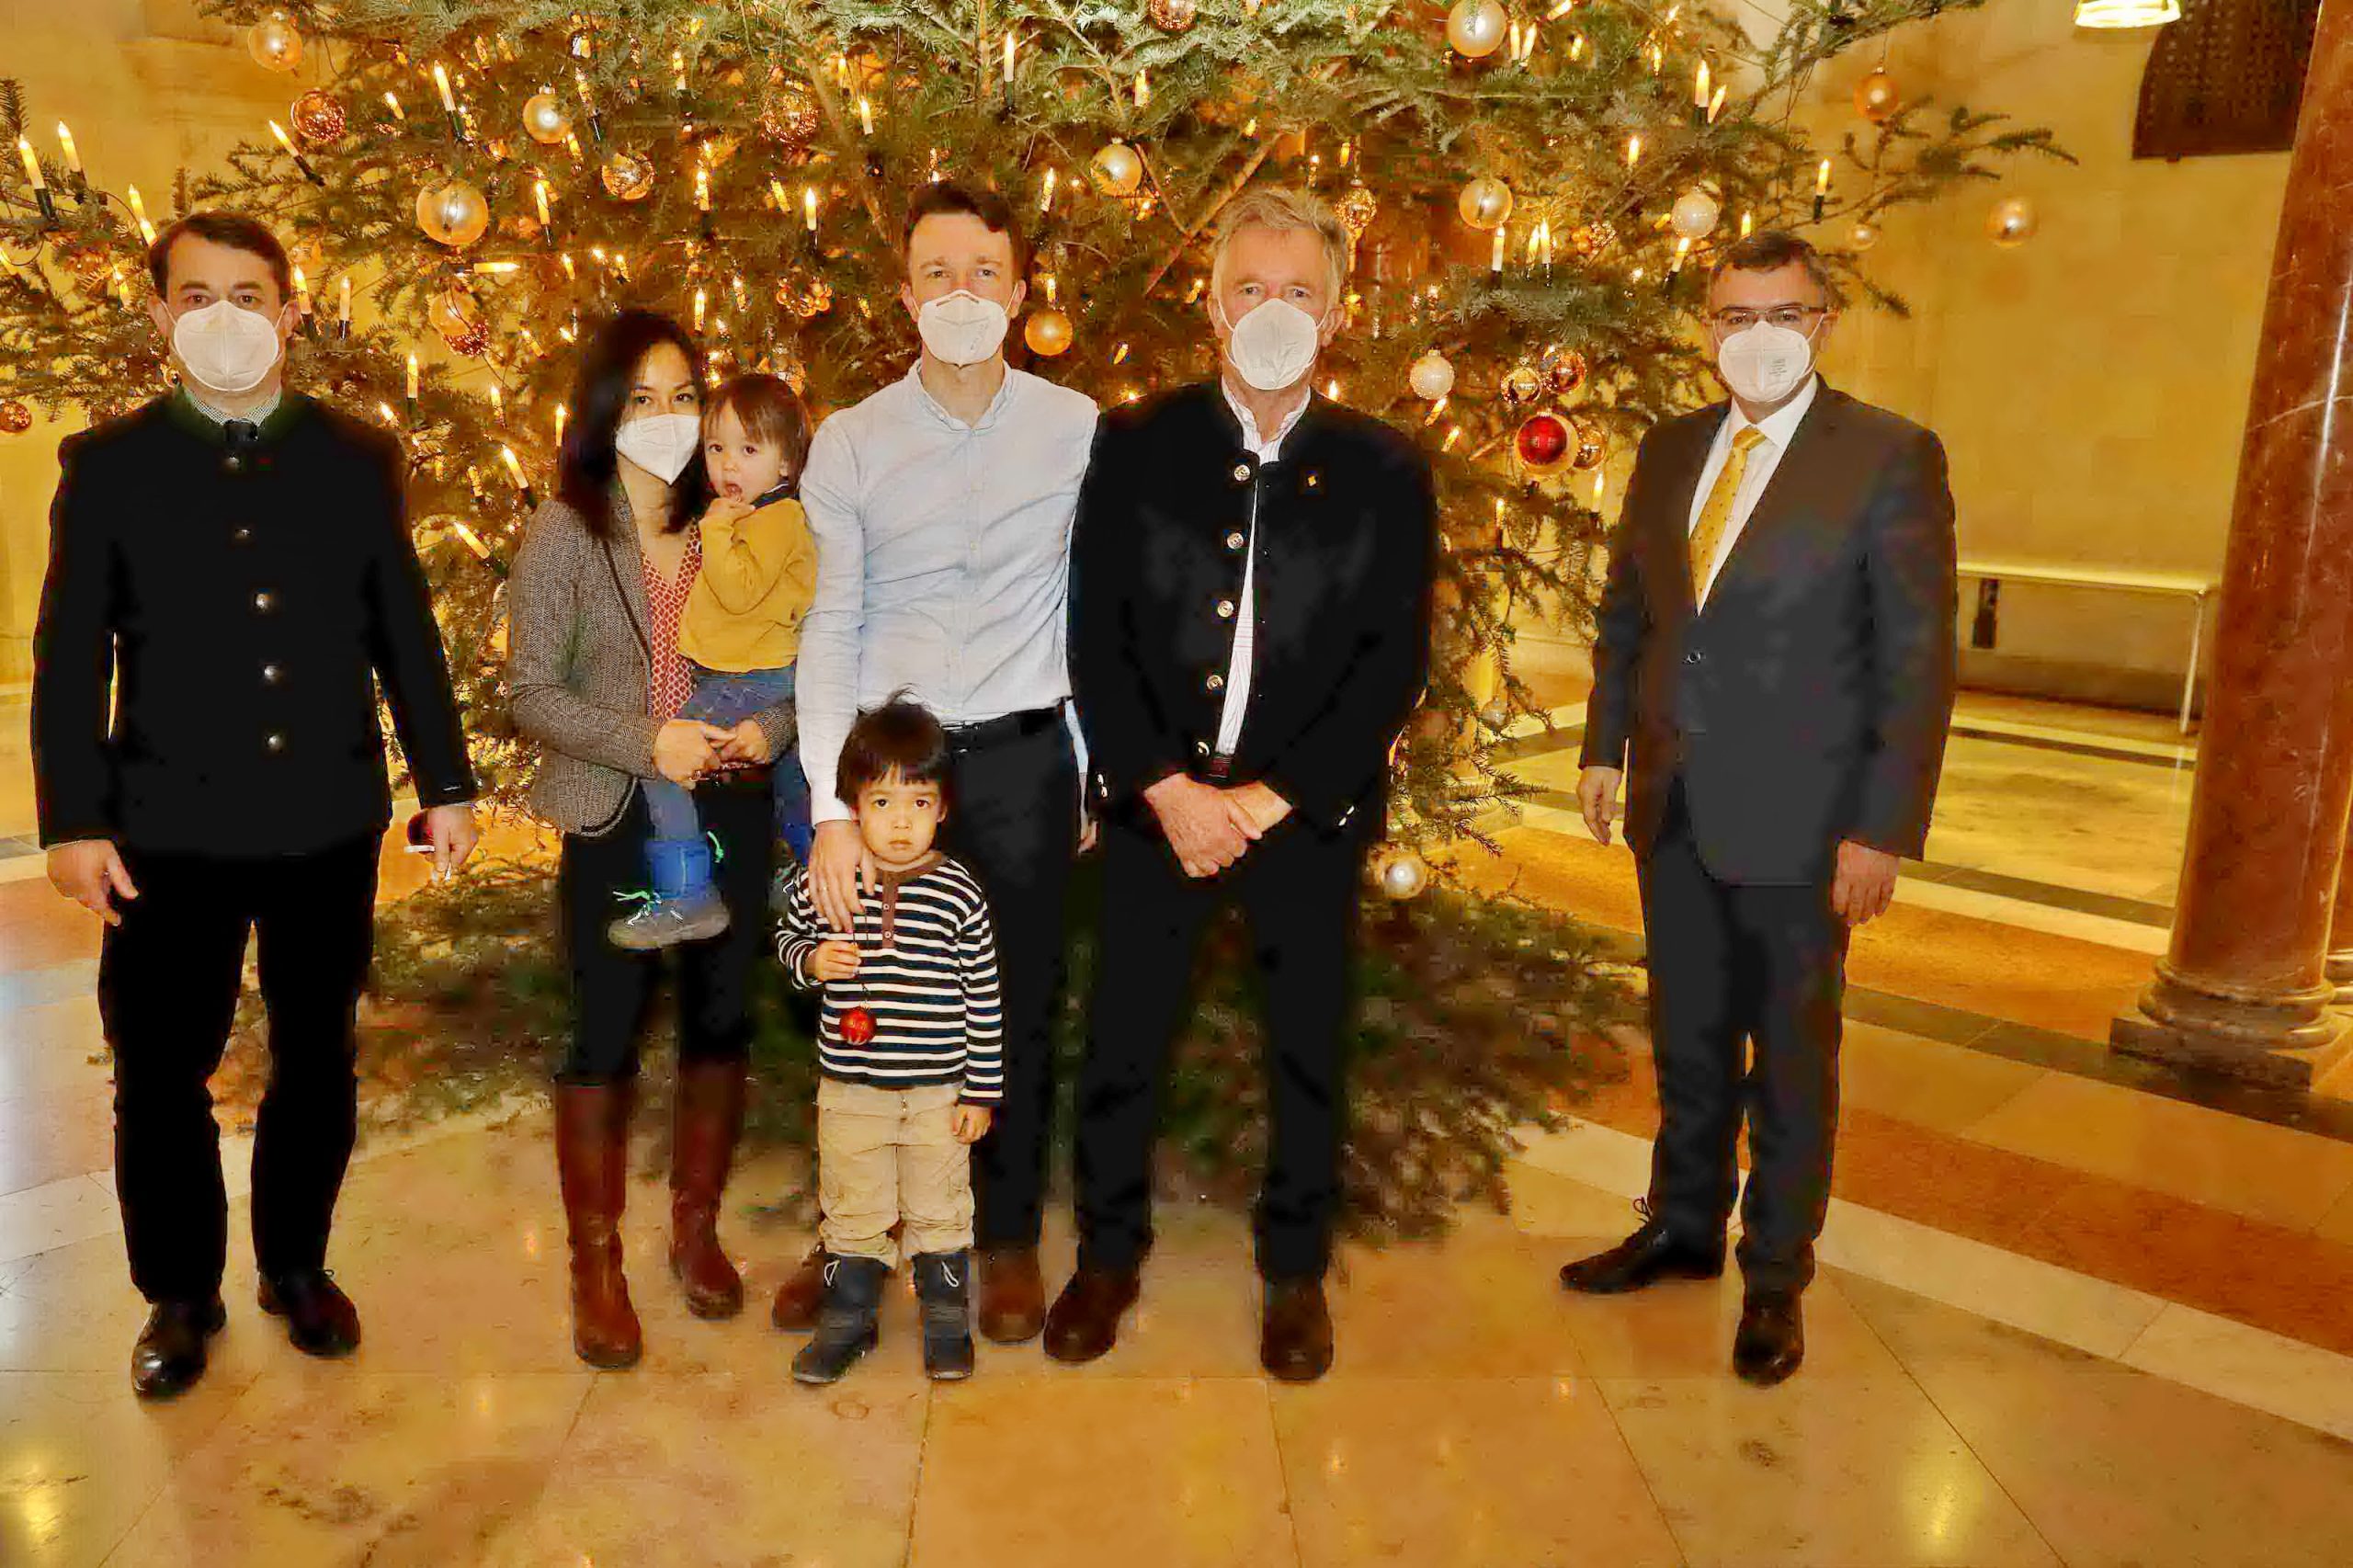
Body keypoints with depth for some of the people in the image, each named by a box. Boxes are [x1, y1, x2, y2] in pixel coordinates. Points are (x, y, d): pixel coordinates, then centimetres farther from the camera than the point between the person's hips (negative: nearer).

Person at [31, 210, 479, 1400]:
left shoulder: (359, 459, 5)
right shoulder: (108, 464, 2)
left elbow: (405, 632, 6)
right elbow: (70, 657, 0)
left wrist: (445, 784, 3)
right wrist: (73, 819, -5)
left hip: (330, 823, 1)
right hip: (169, 829, -1)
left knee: (316, 1060, 12)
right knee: (160, 1073, 7)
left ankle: (296, 1265, 32)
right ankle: (179, 1293, 27)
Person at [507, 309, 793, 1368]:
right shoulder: (564, 531, -4)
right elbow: (533, 695, -7)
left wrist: (772, 727, -13)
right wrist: (647, 742, -20)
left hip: (731, 809, 3)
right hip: (615, 817, -3)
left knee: (721, 1021, 10)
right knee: (606, 1036, 3)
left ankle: (696, 1229, 31)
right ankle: (596, 1266, 20)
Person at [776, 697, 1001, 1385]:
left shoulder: (959, 895, -12)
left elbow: (984, 999, -6)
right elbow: (788, 936, 13)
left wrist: (981, 1091, -5)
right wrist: (810, 960, -11)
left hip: (938, 1092, -1)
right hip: (849, 1089, 2)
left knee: (939, 1211, 14)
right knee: (852, 1211, 16)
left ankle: (946, 1316, 32)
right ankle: (847, 1316, 34)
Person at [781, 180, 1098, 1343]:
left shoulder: (1077, 429, -1)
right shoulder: (849, 443, -1)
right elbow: (830, 626, -5)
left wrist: (1098, 762, 2)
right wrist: (830, 808, -12)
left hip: (1023, 756, 0)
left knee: (1019, 1007, 11)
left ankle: (1009, 1238, 31)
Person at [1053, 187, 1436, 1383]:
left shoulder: (1385, 471, 0)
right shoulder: (1134, 447, 1)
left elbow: (1395, 665, -4)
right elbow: (1095, 636, -2)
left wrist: (1270, 800, -12)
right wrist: (1169, 790, -12)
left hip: (1310, 809, 0)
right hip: (1156, 801, 1)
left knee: (1308, 1050, 11)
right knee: (1122, 1046, 8)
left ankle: (1296, 1270, 30)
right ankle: (1108, 1254, 29)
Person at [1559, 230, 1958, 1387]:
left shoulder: (1891, 457, -9)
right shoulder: (1668, 451, 6)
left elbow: (1918, 658, -11)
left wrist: (1884, 829, -14)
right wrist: (1605, 747, 8)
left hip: (1797, 819, -4)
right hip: (1673, 811, 5)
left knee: (1790, 1058, 11)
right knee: (1687, 1040, 18)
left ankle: (1775, 1277, 28)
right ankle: (1683, 1228, 37)